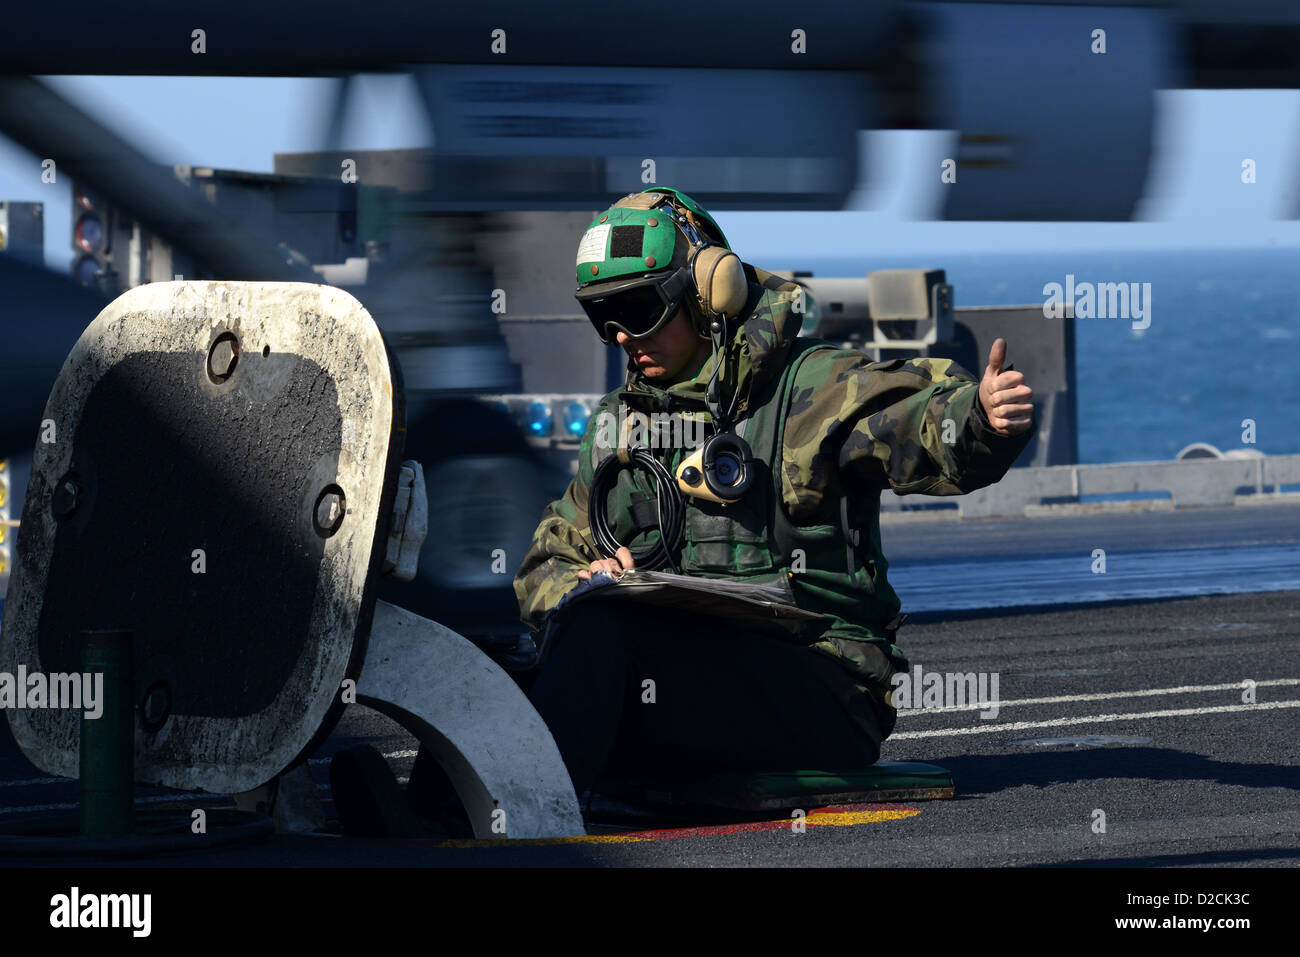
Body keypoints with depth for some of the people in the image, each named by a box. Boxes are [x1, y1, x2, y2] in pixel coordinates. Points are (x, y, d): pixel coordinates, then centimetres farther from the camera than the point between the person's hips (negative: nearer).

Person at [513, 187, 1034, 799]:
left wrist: (982, 418, -40)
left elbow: (914, 426, -16)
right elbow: (545, 568, 23)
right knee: (590, 607, -28)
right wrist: (579, 583, -3)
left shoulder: (808, 388, 2)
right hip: (682, 672, 6)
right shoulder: (618, 426, 21)